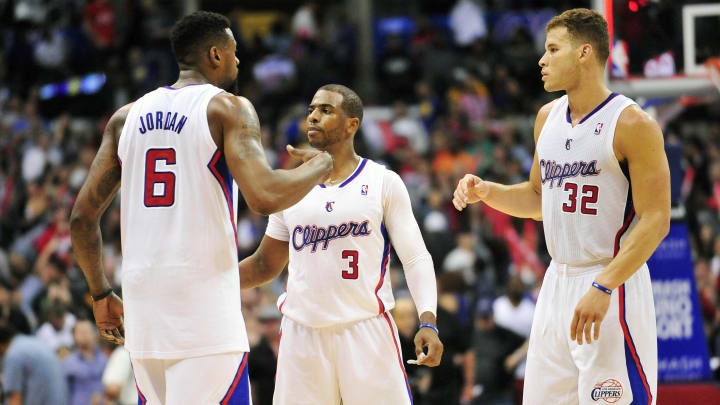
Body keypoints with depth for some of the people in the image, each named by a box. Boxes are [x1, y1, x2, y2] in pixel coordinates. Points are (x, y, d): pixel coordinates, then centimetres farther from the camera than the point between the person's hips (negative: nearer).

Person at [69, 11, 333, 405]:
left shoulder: (127, 117, 14)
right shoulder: (228, 109, -3)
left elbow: (82, 216, 12)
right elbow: (263, 196, -18)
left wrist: (100, 293, 24)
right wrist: (319, 167, 1)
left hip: (142, 309, 6)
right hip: (206, 311, -6)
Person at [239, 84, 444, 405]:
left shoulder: (384, 183, 3)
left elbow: (415, 258, 0)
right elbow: (266, 264, 21)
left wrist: (428, 322, -14)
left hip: (366, 329, -3)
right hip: (302, 334, 3)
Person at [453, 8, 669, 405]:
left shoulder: (632, 123, -11)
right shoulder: (548, 117, 12)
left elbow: (655, 220, -15)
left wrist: (603, 288, -23)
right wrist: (485, 191, 7)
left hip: (614, 284, -8)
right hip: (557, 281, 8)